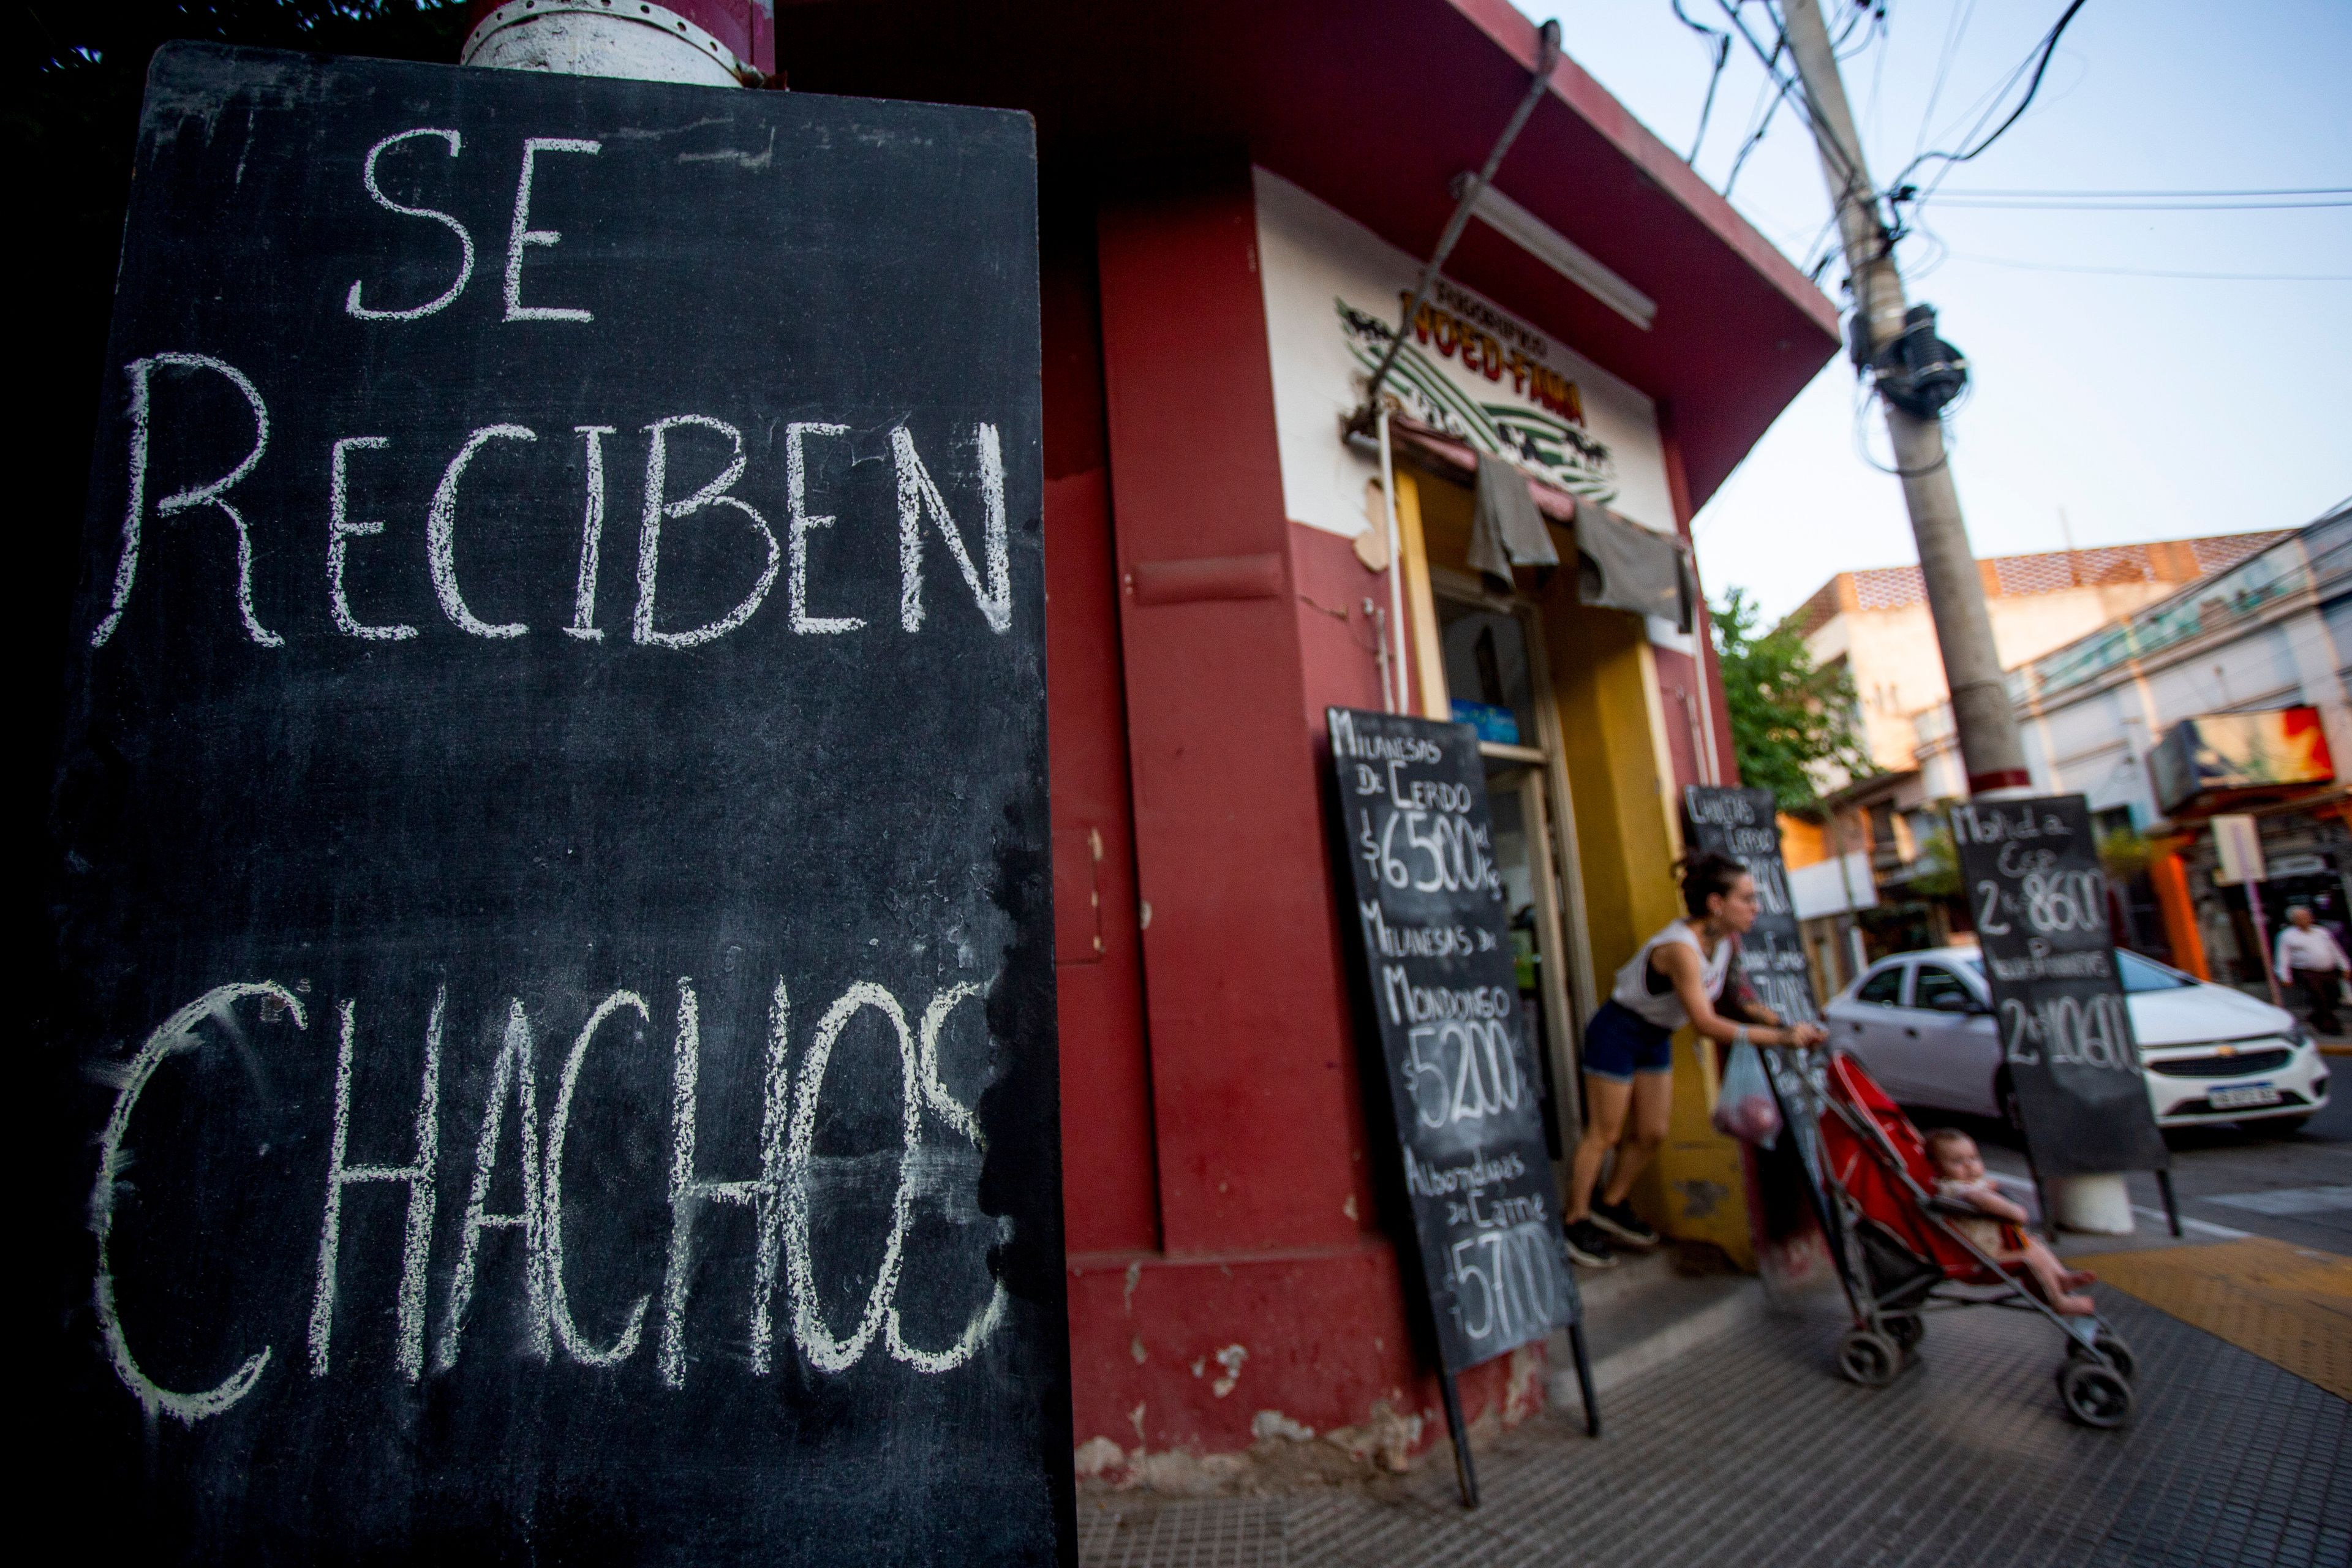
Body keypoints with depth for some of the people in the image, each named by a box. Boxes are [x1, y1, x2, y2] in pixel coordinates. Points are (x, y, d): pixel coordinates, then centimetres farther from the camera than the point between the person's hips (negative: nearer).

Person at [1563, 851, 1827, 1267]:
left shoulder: (1726, 940, -4)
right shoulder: (1681, 947, -31)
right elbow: (1706, 1024, -34)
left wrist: (1782, 1021, -13)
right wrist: (1781, 1038, -34)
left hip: (1656, 1038, 8)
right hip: (1617, 1033, -8)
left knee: (1651, 1134, 13)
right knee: (1605, 1135, 1)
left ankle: (1611, 1207, 32)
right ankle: (1576, 1224, 15)